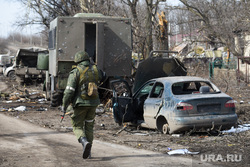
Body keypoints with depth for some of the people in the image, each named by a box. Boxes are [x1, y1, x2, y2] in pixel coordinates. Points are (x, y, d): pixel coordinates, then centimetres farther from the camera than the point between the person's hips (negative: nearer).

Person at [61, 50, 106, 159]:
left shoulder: (76, 72, -10)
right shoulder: (95, 70, 5)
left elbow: (69, 90, -14)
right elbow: (103, 76, 29)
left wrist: (64, 105, -7)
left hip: (80, 103, -4)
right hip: (93, 103, 4)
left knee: (77, 127, 6)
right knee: (89, 126, 17)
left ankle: (85, 142, -22)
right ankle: (88, 152, 16)